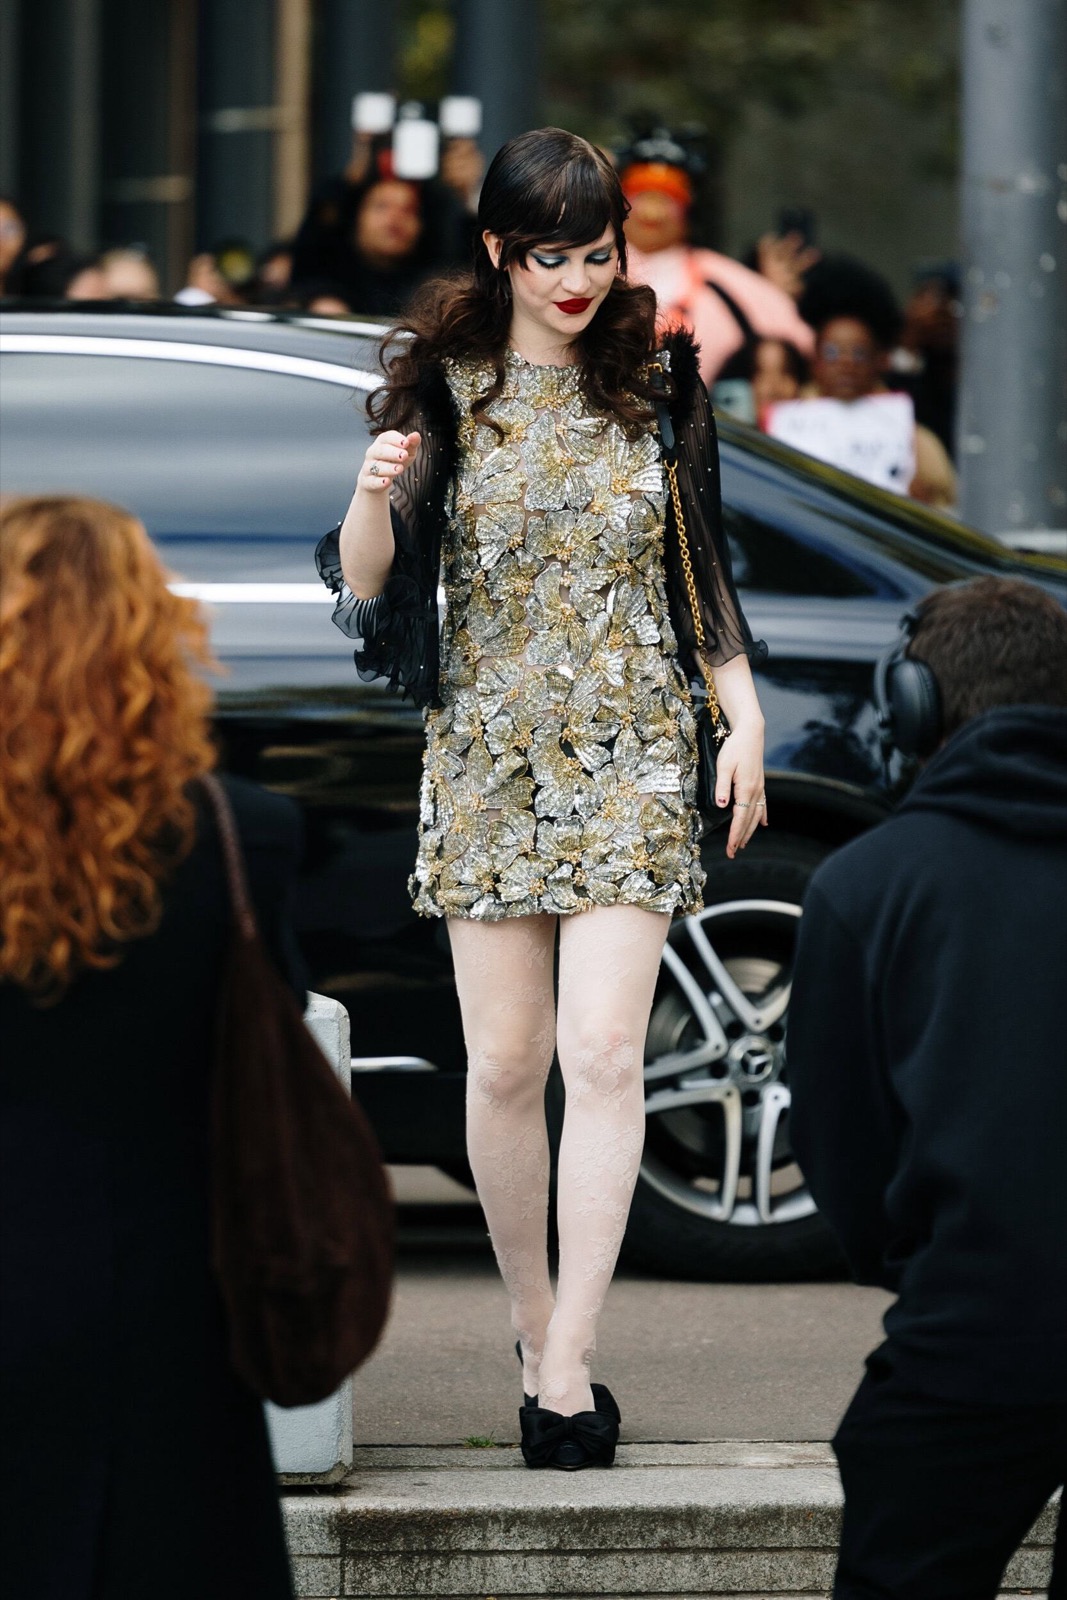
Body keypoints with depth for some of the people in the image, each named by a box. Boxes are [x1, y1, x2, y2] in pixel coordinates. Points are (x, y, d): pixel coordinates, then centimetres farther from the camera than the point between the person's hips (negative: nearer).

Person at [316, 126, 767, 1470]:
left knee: (603, 1053, -12)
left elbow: (704, 564, 13)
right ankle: (535, 1331, 21)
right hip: (486, 754, 0)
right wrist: (375, 494, -24)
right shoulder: (443, 388, 0)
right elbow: (363, 590, -4)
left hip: (631, 752, 0)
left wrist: (744, 716, 9)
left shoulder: (656, 380, 4)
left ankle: (566, 1367, -13)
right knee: (504, 1066, 3)